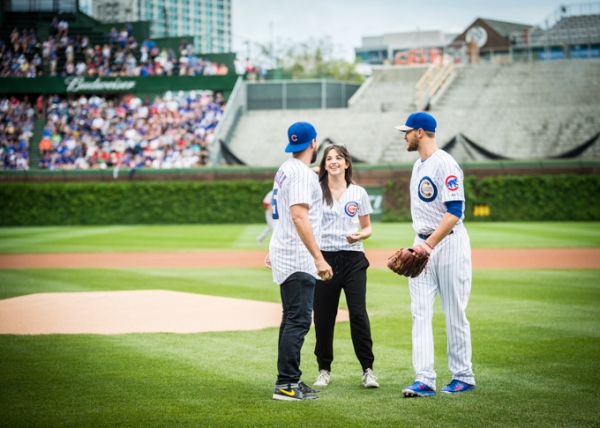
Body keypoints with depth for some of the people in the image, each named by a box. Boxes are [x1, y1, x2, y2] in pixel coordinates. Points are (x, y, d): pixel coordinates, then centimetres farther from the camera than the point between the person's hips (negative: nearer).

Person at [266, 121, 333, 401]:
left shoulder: (285, 169, 15)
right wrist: (319, 258, -27)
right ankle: (286, 385, -11)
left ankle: (289, 380, 18)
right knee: (298, 320, -11)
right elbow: (299, 217, -25)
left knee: (293, 319, 14)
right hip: (298, 259, -11)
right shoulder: (302, 173, -16)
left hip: (285, 256, 11)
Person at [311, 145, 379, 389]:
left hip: (353, 259, 0)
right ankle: (324, 369, 16)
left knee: (358, 313, -7)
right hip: (324, 258, 0)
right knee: (323, 316, 3)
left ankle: (368, 369, -1)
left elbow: (367, 228, 12)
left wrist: (360, 235, -7)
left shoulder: (358, 193, 8)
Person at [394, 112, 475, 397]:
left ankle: (463, 376, 11)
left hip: (449, 243, -8)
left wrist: (430, 244, -27)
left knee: (454, 314, 0)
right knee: (420, 312, -2)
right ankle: (424, 380, -6)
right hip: (423, 245, 9)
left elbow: (455, 211, -22)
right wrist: (420, 244, 18)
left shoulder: (444, 164, -15)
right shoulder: (418, 165, 15)